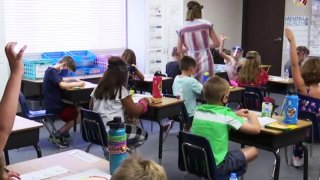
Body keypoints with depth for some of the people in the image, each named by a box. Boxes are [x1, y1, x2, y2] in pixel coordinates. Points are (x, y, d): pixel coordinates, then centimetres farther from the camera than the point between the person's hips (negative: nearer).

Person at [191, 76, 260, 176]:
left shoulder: (198, 110, -1)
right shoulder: (226, 115, -17)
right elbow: (256, 129, -12)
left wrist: (235, 114, 21)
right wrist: (252, 116, 7)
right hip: (216, 166, -6)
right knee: (253, 151, 11)